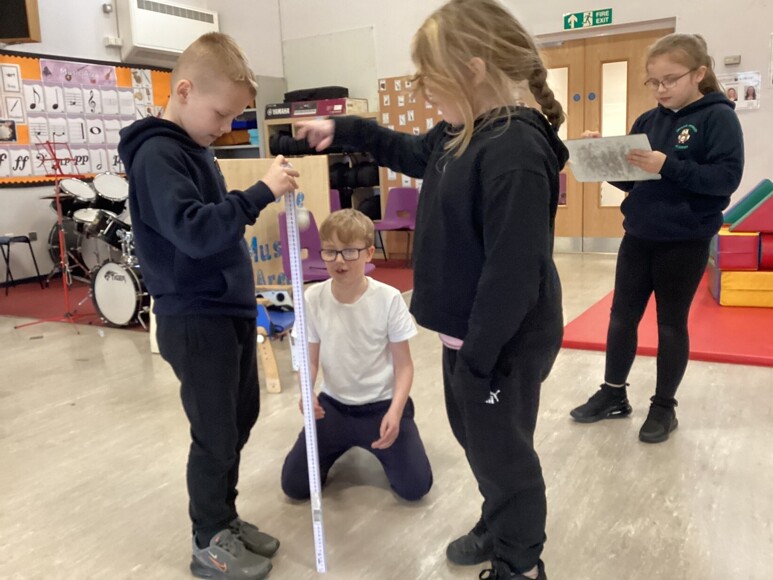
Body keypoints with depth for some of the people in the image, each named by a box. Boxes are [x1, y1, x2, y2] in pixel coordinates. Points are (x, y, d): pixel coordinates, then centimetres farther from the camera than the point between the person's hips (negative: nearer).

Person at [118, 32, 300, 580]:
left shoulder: (195, 147, 12)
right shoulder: (157, 154, -16)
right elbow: (194, 231, -30)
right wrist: (261, 192, -32)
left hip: (231, 310, 9)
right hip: (196, 320, -9)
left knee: (241, 421, 18)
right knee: (216, 435, 3)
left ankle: (226, 518, 35)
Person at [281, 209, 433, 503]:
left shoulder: (389, 299, -18)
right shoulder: (313, 299, -11)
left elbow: (404, 365, -12)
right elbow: (310, 360, -2)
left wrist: (395, 412, -27)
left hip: (382, 404, -2)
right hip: (334, 404, 2)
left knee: (415, 486, -12)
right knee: (294, 485, -2)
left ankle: (367, 442, 19)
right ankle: (343, 443, 27)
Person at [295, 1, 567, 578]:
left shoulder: (515, 152, -27)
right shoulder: (461, 134, 5)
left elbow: (513, 271, -28)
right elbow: (413, 153, 27)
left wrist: (479, 356, -23)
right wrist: (344, 129, 21)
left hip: (504, 341, -10)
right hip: (469, 330, 10)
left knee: (501, 450, 9)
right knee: (476, 437, 25)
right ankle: (498, 530, 48)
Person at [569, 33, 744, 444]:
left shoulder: (718, 117, -9)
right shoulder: (648, 121, 7)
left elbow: (727, 177, -19)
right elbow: (631, 179, 10)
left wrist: (669, 167, -29)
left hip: (685, 243, -5)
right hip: (638, 237, 5)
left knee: (671, 323, 7)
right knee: (622, 316, 10)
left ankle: (664, 406, 23)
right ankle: (613, 393, 26)